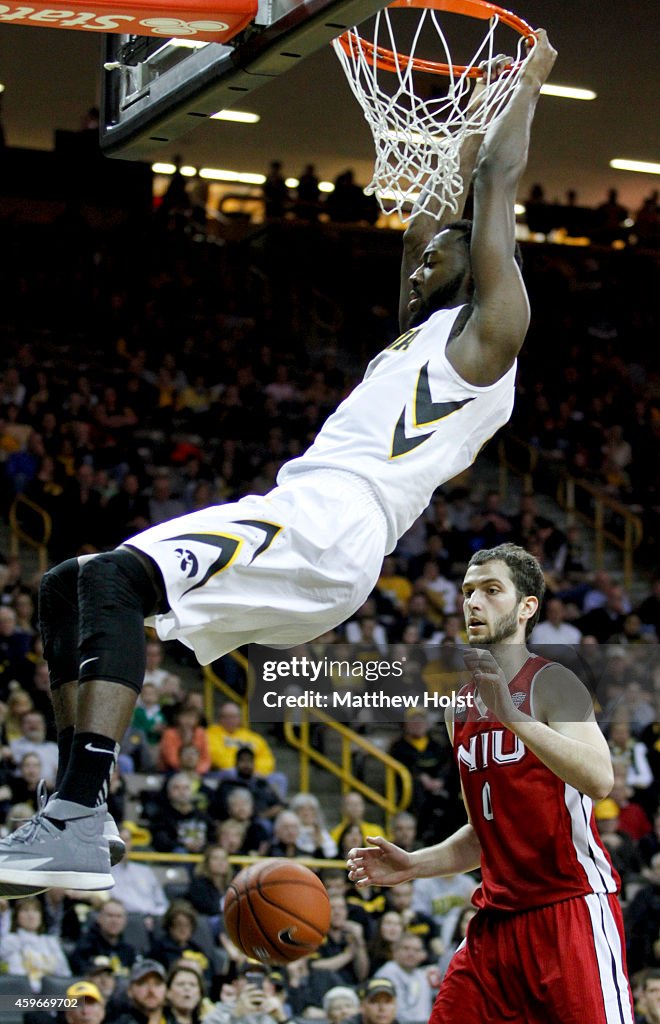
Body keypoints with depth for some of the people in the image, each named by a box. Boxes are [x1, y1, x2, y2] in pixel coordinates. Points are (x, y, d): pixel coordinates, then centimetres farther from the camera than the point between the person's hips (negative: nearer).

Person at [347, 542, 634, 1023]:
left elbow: (600, 781, -25)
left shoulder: (551, 682, -7)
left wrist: (512, 715, -32)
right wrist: (414, 864, 12)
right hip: (499, 913, 8)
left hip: (572, 907, -7)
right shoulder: (461, 707, 17)